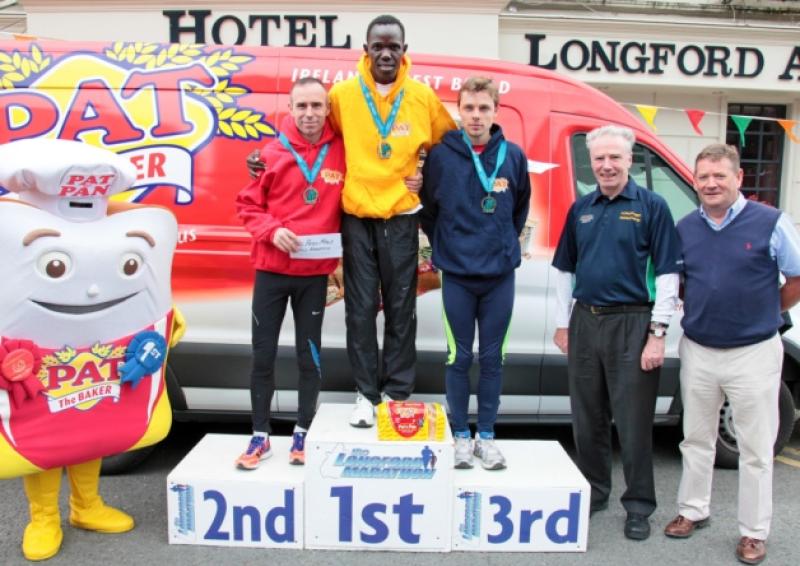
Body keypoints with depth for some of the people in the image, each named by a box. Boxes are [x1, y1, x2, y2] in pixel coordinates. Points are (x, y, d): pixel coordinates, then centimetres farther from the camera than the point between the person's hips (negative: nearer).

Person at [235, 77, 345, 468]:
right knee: (263, 355, 6)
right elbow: (248, 205, 1)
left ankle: (303, 434, 23)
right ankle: (260, 436, 19)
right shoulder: (272, 153, -2)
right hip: (271, 270, 0)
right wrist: (272, 231, -15)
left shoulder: (342, 152, -1)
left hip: (315, 273, 0)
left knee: (309, 356, 9)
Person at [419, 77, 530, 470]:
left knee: (492, 358, 8)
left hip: (500, 275, 2)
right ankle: (460, 436, 19)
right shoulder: (441, 155, -3)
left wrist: (506, 244, 12)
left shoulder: (513, 155, 2)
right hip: (457, 275, -1)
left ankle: (486, 436, 20)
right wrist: (444, 245, 8)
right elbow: (427, 208, 7)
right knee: (459, 358, 5)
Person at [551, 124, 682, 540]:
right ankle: (594, 491, 29)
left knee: (633, 420, 2)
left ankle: (639, 505, 17)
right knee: (587, 417, 13)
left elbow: (667, 274, -7)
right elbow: (565, 269, 15)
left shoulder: (651, 207, -3)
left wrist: (657, 333, -13)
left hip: (632, 324, -5)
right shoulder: (581, 209, 11)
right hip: (585, 321, 5)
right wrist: (562, 323, 11)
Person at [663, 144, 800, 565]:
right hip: (698, 351, 4)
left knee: (756, 449, 7)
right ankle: (693, 510, 33)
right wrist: (701, 310, 4)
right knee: (697, 439, 16)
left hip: (753, 353, -3)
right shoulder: (685, 228, 4)